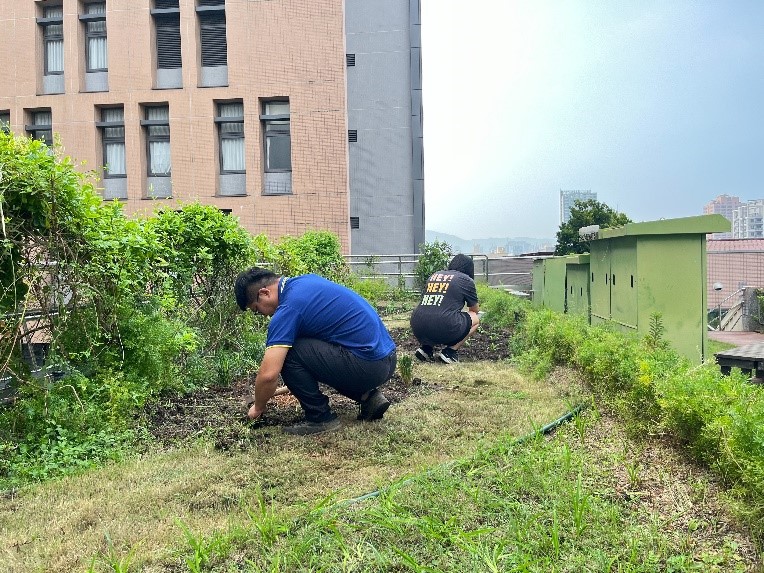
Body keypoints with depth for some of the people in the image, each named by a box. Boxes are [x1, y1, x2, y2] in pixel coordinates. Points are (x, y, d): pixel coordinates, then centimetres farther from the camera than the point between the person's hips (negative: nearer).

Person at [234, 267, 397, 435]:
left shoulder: (288, 308, -13)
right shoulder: (307, 280, 12)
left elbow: (268, 375, -17)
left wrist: (258, 408, 4)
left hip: (367, 365, -9)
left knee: (286, 353, -9)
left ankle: (320, 418, 2)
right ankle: (368, 396, 15)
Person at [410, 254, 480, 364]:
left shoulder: (434, 275, 22)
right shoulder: (466, 280, 9)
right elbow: (475, 309, 25)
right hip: (444, 330, -5)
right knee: (475, 318, 21)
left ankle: (426, 348, 16)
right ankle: (450, 351, 7)